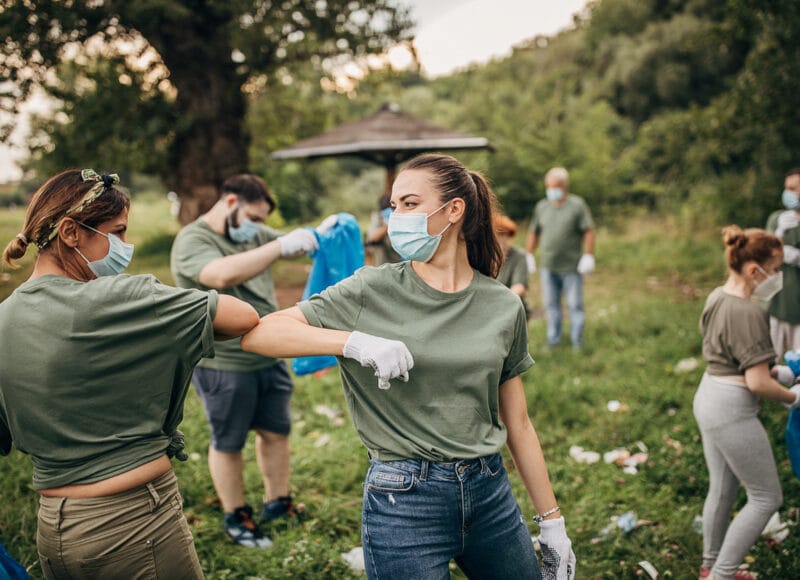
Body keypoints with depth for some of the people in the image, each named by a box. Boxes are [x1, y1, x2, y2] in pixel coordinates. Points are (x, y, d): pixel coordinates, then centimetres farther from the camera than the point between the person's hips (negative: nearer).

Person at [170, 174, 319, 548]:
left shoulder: (255, 234, 10)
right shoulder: (192, 242, -15)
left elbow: (297, 246, 17)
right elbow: (224, 275, -35)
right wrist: (281, 246, -36)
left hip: (270, 360, 7)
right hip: (223, 366, -7)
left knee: (276, 432, 16)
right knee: (228, 444, 9)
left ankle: (277, 504, 34)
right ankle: (235, 518, 26)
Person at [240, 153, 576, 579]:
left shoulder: (504, 307, 1)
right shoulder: (373, 292, -7)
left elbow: (517, 423, 7)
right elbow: (256, 334, -14)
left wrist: (552, 521, 10)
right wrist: (353, 341, -27)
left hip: (490, 493, 4)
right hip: (404, 500, -3)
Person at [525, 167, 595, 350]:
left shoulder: (577, 205, -2)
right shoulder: (542, 206, 12)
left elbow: (589, 232, -7)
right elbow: (533, 233, 17)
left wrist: (588, 256, -14)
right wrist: (529, 255, 13)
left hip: (571, 267, -4)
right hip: (548, 266, 4)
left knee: (575, 305, 1)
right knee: (551, 304, 9)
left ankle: (577, 341, 11)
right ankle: (553, 339, 19)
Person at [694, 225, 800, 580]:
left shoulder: (717, 297, 6)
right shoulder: (749, 313, -22)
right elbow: (758, 384, -21)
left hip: (709, 397, 9)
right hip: (732, 411, -9)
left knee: (722, 489, 21)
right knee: (766, 498, 6)